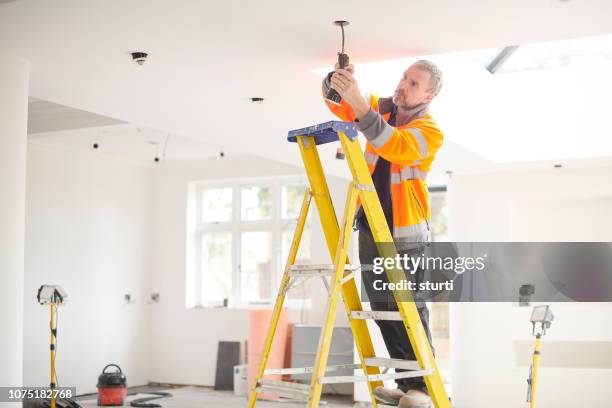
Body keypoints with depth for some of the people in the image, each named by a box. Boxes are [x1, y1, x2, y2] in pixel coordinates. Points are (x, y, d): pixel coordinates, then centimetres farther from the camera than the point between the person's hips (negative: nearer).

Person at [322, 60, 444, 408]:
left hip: (407, 232, -6)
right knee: (383, 309, 7)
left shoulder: (431, 131, -11)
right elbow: (337, 101, 6)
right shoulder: (381, 108, 7)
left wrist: (357, 100, -38)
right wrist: (336, 82, -18)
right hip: (370, 226, 6)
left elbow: (393, 145, -29)